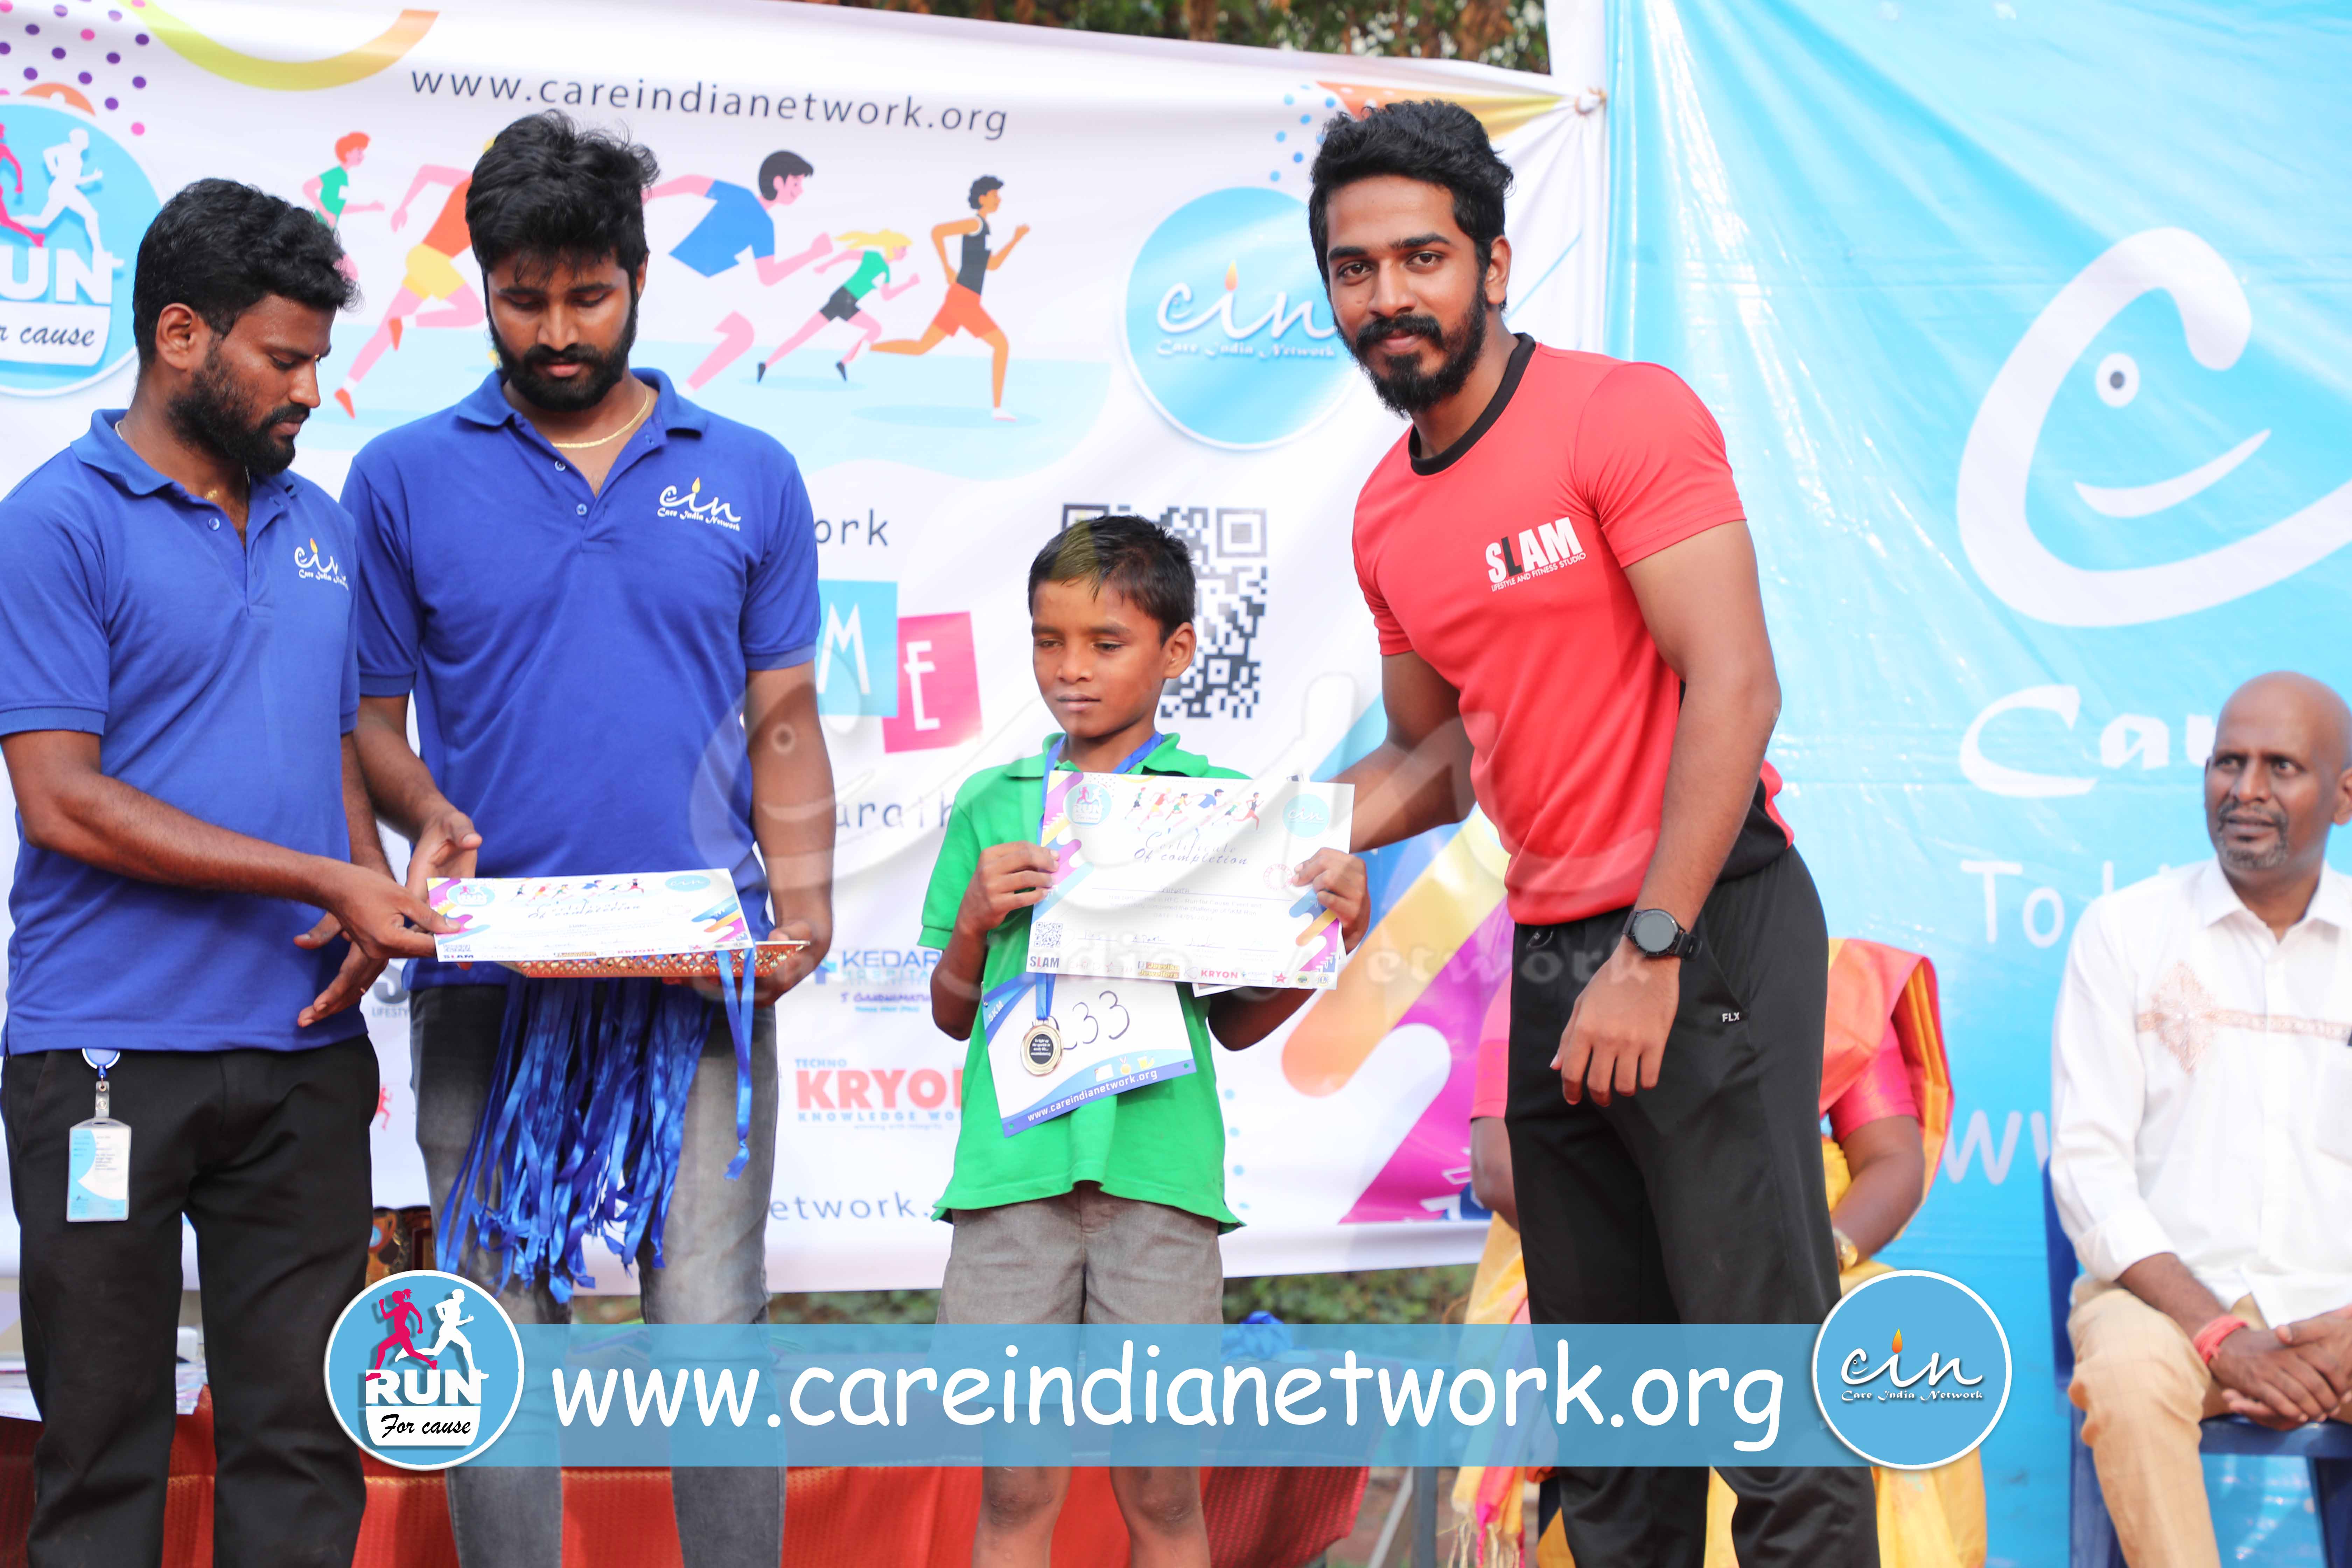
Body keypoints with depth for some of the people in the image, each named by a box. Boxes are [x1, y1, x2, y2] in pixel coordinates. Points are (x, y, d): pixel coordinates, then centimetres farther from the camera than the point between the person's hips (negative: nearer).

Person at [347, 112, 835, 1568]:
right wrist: (429, 822, -12)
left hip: (704, 975, 0)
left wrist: (803, 903, -3)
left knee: (717, 1330, -3)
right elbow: (371, 718, 9)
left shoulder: (750, 477, 10)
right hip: (490, 986, 0)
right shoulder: (405, 479, 6)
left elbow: (784, 724, 11)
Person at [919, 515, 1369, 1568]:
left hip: (1159, 1166, -1)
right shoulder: (993, 806, 12)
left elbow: (1235, 1024, 10)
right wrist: (975, 919, -3)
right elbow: (953, 1016, 15)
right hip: (1013, 1166, 1)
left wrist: (1329, 936, -6)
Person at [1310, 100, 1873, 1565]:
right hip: (1550, 957, 7)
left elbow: (1734, 687, -15)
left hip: (1702, 931, -7)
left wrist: (1652, 949, -20)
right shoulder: (1387, 513, 12)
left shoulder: (1624, 415, -9)